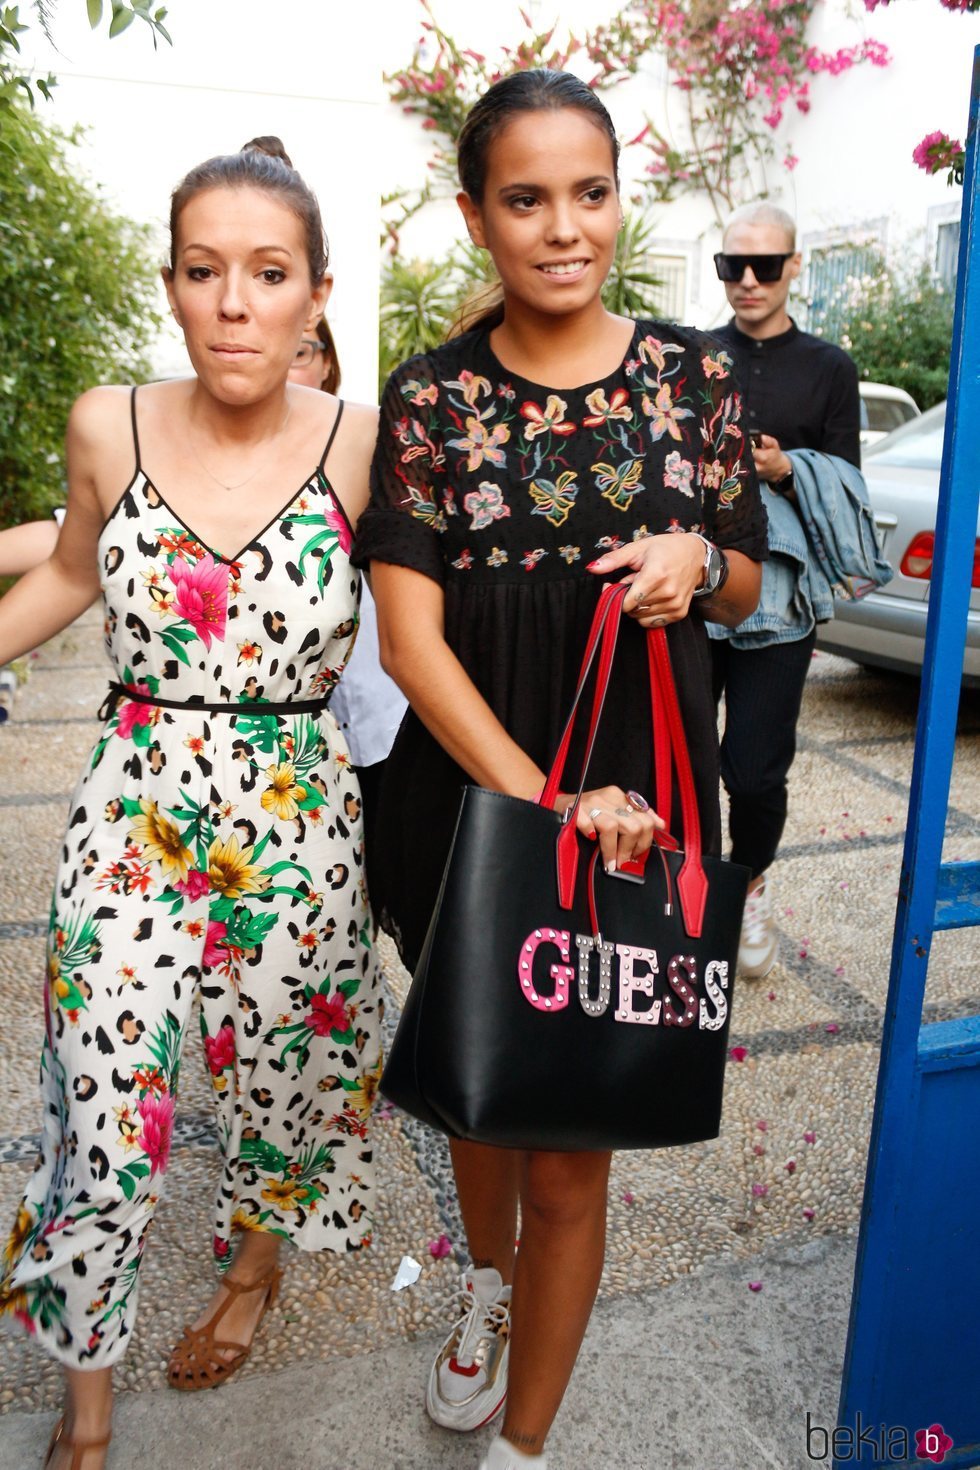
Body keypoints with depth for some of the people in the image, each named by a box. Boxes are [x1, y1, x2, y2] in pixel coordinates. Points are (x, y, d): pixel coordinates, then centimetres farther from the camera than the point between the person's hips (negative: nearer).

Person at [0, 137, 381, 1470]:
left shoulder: (365, 445, -9)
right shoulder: (109, 429, -4)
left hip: (295, 820, 0)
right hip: (133, 810, 1)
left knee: (280, 1072, 15)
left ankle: (258, 1259, 51)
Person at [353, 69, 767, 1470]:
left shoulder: (692, 372, 0)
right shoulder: (431, 397, -4)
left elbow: (747, 590, 10)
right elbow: (411, 639, -10)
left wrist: (700, 562, -15)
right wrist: (540, 801, -22)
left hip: (638, 806, 0)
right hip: (472, 795, 1)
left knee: (572, 1146, 7)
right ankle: (488, 1278, 55)